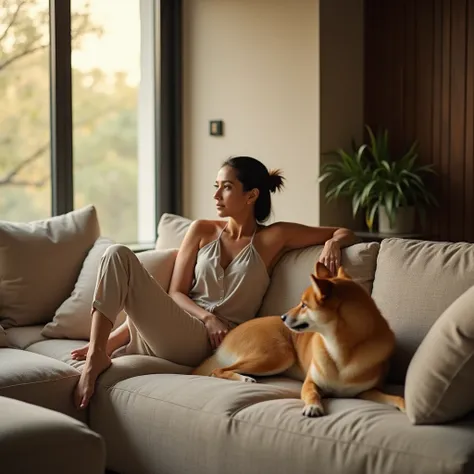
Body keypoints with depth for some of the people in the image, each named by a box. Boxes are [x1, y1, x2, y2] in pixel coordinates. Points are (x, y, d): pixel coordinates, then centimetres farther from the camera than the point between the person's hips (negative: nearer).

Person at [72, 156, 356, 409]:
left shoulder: (274, 238, 6)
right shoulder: (202, 231, 14)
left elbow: (346, 234, 10)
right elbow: (176, 294, 9)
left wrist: (333, 244, -14)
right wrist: (208, 317, -10)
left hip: (209, 343, -4)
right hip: (178, 334, 4)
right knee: (118, 254, -16)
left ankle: (101, 349, -15)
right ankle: (99, 350, -16)